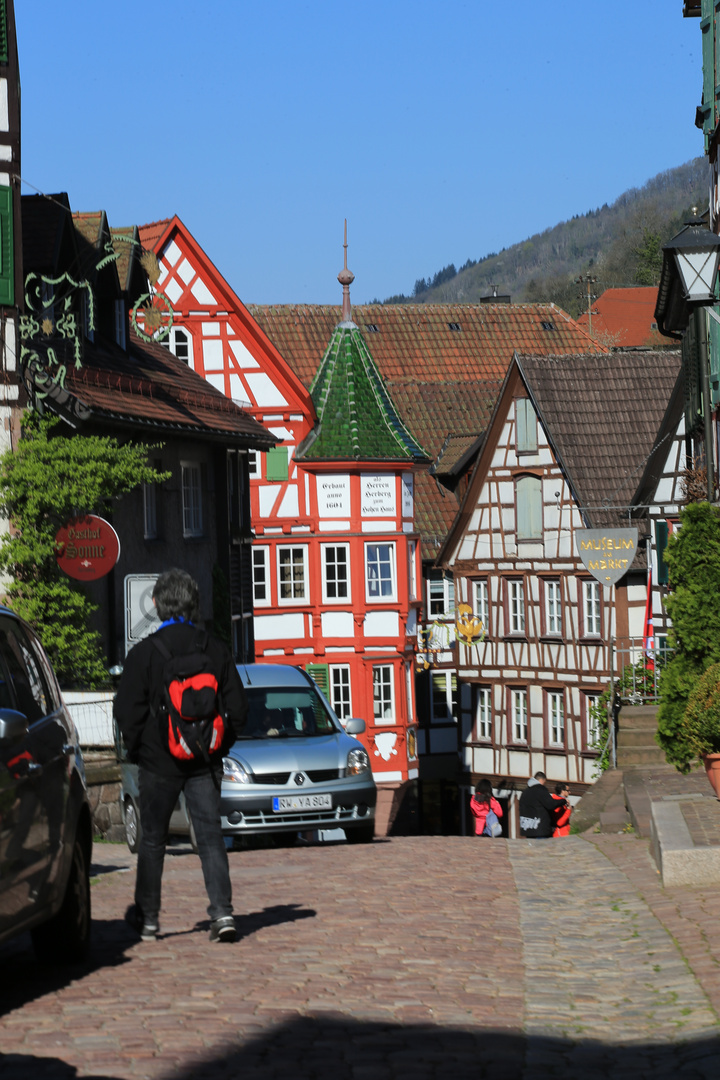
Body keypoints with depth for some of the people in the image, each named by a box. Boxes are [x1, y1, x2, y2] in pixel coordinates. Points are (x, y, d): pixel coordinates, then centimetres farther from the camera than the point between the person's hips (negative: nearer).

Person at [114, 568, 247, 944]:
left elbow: (127, 711, -8)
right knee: (210, 835, 3)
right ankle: (222, 911, -9)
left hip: (158, 761, -2)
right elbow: (237, 706, 4)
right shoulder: (215, 651, 0)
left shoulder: (144, 652, -9)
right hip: (205, 762, 2)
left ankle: (147, 917, 17)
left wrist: (137, 748, 7)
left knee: (152, 839, 9)